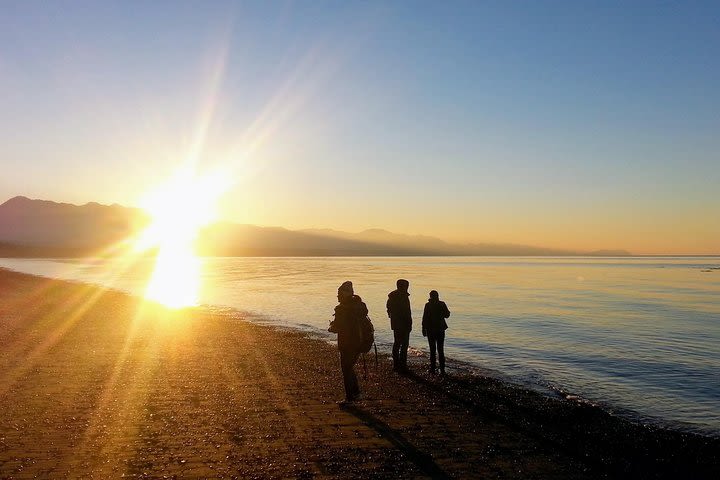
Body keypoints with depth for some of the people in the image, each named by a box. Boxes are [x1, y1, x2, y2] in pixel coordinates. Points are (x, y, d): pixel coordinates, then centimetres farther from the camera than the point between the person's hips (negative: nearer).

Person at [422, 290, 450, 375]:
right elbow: (447, 315, 7)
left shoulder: (428, 305, -10)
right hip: (440, 329, 2)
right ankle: (442, 369, 3)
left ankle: (432, 368, 7)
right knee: (441, 350, 7)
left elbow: (425, 318, -9)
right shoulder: (442, 304, -4)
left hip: (431, 330, -2)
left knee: (432, 350, 7)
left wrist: (424, 329, -2)